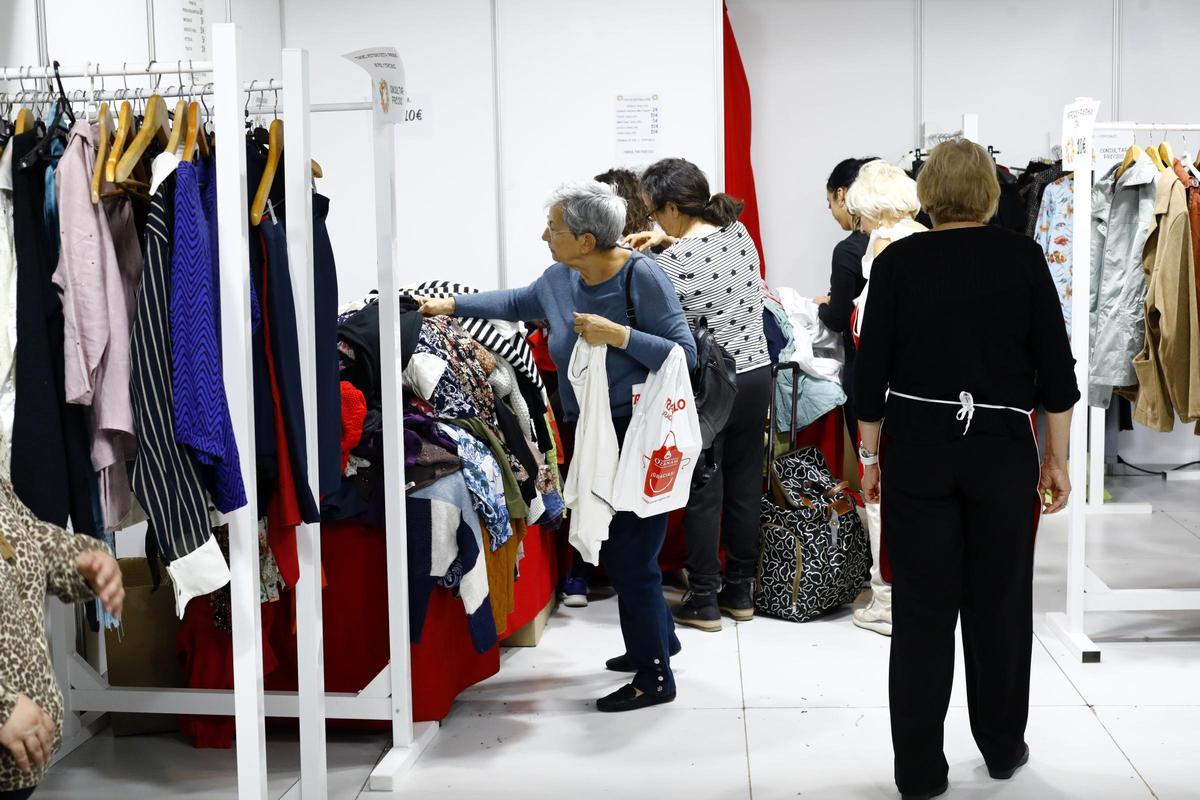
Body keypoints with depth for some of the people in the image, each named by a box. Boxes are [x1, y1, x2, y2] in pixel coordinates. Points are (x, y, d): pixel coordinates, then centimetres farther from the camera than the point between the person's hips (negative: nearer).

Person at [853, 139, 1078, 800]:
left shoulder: (897, 262, -3)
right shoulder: (1022, 257, -2)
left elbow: (871, 372, -2)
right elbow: (1055, 369, -2)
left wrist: (870, 458, 7)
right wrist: (1056, 458, 6)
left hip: (917, 452, 0)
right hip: (1002, 451, 1)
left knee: (921, 609, 5)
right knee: (1000, 602, 15)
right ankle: (1002, 747, 29)